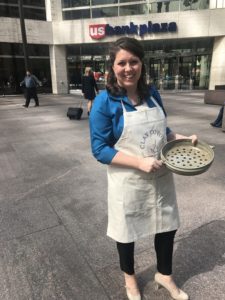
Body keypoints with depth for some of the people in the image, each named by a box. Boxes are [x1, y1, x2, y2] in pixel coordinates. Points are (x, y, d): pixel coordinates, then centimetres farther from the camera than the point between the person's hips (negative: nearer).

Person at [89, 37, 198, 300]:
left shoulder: (152, 94, 1)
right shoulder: (105, 102, -16)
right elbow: (99, 150, -17)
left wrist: (183, 139, -5)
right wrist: (140, 162, -25)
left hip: (161, 178, 5)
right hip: (128, 183, -5)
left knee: (168, 227, 20)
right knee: (126, 232, 18)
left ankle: (164, 275, 50)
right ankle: (129, 277, 50)